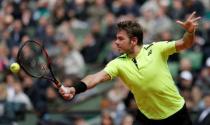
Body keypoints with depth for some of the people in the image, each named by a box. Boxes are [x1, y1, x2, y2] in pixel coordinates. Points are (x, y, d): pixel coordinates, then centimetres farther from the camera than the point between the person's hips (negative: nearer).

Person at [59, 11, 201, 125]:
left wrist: (190, 32, -40)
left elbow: (184, 44, -17)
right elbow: (97, 77, -23)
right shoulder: (119, 63, -10)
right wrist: (74, 89, -40)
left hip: (177, 112, -1)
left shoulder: (156, 49, -13)